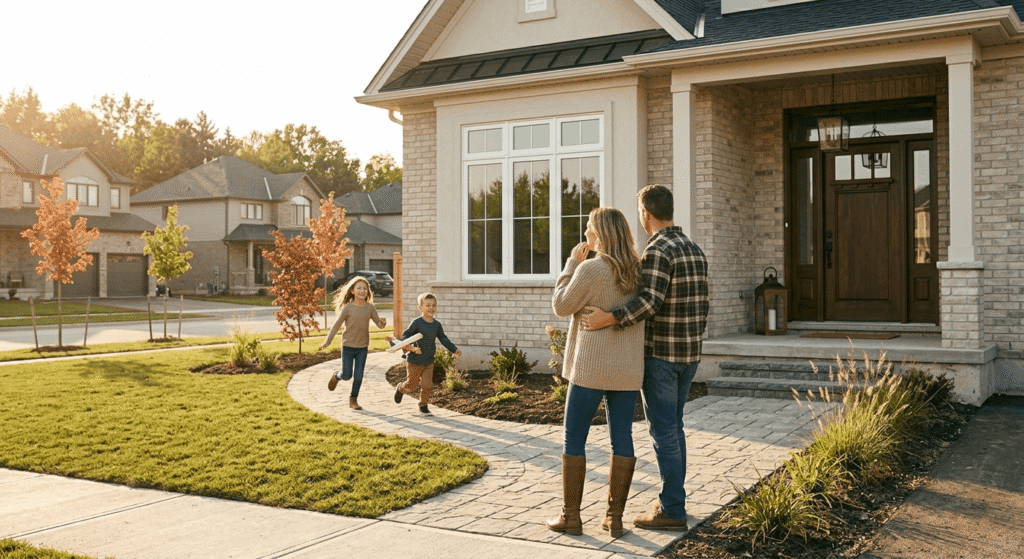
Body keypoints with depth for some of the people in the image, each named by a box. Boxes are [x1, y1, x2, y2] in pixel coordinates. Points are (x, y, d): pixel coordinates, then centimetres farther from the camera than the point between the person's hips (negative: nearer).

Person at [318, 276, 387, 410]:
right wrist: (327, 342, -8)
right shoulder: (348, 307, -9)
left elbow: (379, 324, 4)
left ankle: (353, 399, 19)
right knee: (346, 375, 0)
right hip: (348, 346, -2)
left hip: (362, 347, 2)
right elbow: (336, 325, -6)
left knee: (358, 376, 1)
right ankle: (336, 376, 35)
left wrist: (383, 322, -21)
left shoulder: (370, 307, -1)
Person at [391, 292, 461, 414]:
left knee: (427, 385, 0)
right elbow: (405, 335, -12)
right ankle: (400, 389, 40)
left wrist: (454, 349, 9)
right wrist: (412, 347, -27)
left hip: (429, 362, 4)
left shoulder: (437, 325, 3)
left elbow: (443, 339, 15)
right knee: (411, 385, 8)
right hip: (414, 361, -4)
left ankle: (423, 405, 21)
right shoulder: (417, 323, -13)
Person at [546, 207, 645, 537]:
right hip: (628, 370, 6)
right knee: (622, 439, 8)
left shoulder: (590, 269, -15)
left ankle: (571, 516, 11)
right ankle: (614, 517, 12)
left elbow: (561, 307, -5)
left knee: (574, 438, 6)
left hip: (592, 368, -6)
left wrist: (572, 262, -1)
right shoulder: (638, 271, 5)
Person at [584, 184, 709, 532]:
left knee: (663, 431, -2)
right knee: (673, 427, 16)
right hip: (688, 357, 9)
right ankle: (673, 500, 23)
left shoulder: (657, 251, -17)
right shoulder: (695, 250, 11)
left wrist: (610, 318, -36)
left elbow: (650, 301, -31)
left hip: (658, 356, -9)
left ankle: (672, 510, 3)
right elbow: (701, 307, 14)